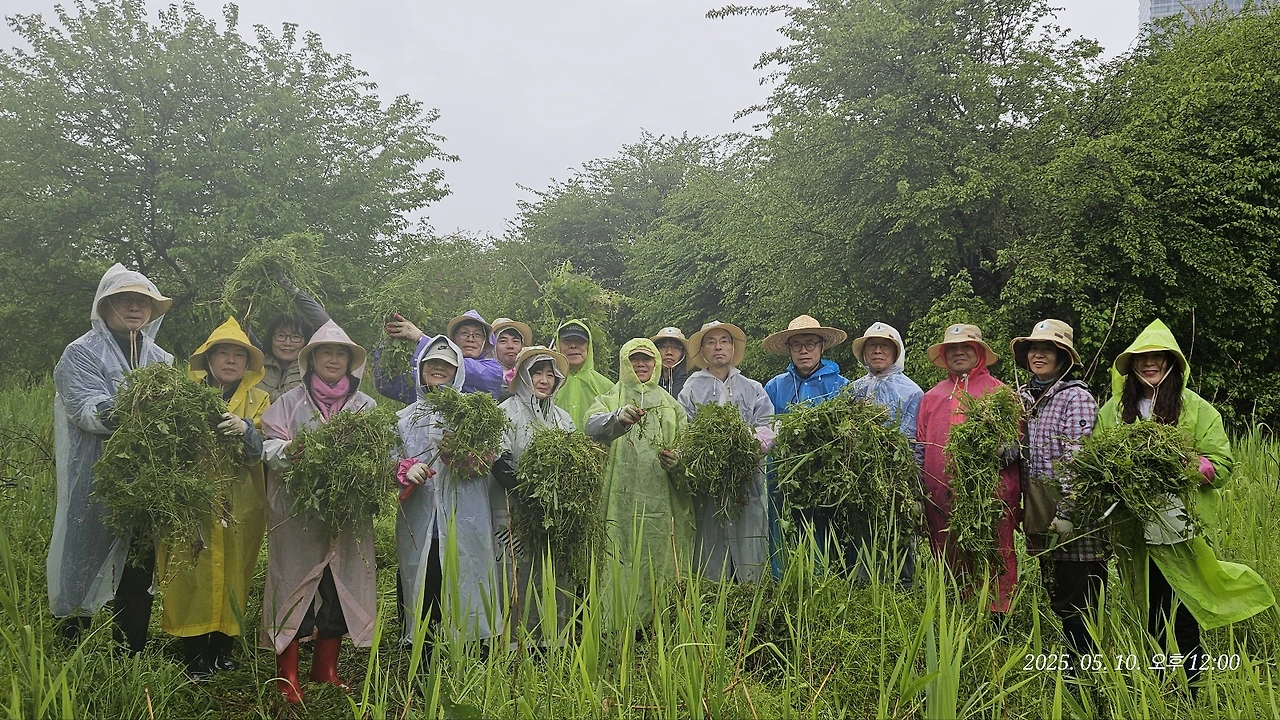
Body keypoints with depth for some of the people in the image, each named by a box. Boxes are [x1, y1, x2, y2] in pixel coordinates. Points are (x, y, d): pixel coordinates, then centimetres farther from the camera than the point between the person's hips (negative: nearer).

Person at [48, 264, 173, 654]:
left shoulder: (161, 359, 15)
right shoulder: (82, 353, 0)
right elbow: (87, 410, -16)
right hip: (98, 481, -4)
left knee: (138, 573, 7)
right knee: (85, 565, 1)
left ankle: (131, 660, 17)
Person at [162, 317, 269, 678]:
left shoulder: (258, 400, 7)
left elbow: (258, 452, -7)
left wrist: (245, 429, -27)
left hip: (240, 508, 1)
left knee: (232, 576, 4)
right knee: (192, 575, -3)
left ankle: (221, 650, 18)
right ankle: (195, 657, 9)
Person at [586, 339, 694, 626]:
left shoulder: (671, 404, 19)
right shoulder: (611, 400, 12)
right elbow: (592, 426, -10)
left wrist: (678, 461, -7)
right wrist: (617, 417, -32)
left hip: (662, 504, 2)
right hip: (622, 503, -2)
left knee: (661, 567, -1)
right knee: (621, 570, -7)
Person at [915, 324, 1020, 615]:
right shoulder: (931, 397, 19)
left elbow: (1016, 441, 2)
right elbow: (920, 447, 16)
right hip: (942, 499, 4)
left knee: (994, 563, -4)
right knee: (950, 563, 8)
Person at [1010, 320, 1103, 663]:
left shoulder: (1076, 397, -9)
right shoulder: (1023, 397, 12)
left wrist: (1066, 514, -19)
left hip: (1073, 514, -7)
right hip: (1039, 515, 7)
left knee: (1079, 605, -2)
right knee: (1057, 599, 15)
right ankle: (1071, 668, 27)